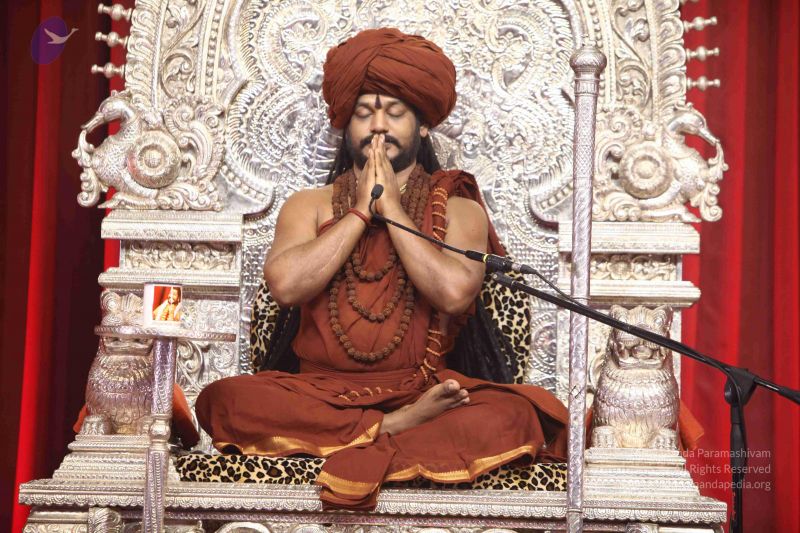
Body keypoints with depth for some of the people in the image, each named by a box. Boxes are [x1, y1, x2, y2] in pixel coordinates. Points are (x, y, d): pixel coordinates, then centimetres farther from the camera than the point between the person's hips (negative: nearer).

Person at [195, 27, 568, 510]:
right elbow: (285, 285, -7)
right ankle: (400, 431, -24)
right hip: (321, 392, 2)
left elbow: (455, 292, -12)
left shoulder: (458, 209, 11)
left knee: (515, 416, -31)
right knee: (228, 399, -30)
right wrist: (360, 212, -1)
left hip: (420, 390, -1)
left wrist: (393, 208, -3)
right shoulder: (309, 206, 15)